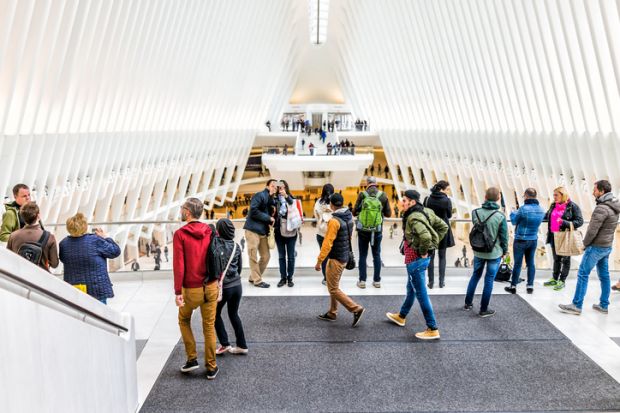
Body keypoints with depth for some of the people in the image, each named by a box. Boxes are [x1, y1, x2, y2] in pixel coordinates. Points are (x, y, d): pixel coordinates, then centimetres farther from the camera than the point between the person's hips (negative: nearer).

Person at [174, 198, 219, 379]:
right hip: (211, 287, 3)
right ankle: (211, 367, 19)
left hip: (191, 289, -3)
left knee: (184, 320, 23)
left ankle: (192, 359, 21)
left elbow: (179, 264, -15)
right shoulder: (211, 232, 0)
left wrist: (177, 292, -13)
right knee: (209, 326, 12)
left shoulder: (180, 234, -11)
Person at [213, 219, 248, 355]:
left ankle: (225, 344, 12)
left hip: (224, 286, -5)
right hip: (237, 285, 5)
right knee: (234, 314, 18)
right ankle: (242, 345, 19)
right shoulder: (236, 246, 4)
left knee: (216, 314, 15)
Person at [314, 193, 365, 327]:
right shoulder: (349, 216, 2)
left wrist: (319, 261, -18)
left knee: (333, 289, 1)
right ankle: (332, 313, 27)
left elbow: (327, 243, -23)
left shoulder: (334, 221, -23)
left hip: (336, 258, -9)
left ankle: (356, 309, -1)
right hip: (344, 256, 9)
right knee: (334, 286, 19)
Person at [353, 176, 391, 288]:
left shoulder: (362, 195, -8)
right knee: (377, 255, 13)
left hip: (363, 230, -1)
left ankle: (362, 281, 9)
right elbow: (388, 214, 1)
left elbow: (354, 212, -4)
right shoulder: (383, 196, -5)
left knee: (363, 255, 9)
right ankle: (377, 281, 15)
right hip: (377, 231, 1)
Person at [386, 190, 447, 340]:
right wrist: (433, 246, 9)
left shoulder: (413, 218, -24)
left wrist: (423, 252, -21)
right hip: (418, 259, 10)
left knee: (421, 293, 0)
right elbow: (443, 227, 11)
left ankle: (432, 329, 8)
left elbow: (426, 236, -39)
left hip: (416, 259, -10)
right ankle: (401, 316, 44)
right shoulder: (425, 212, 4)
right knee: (411, 288, 24)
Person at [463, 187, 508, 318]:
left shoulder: (475, 213, -9)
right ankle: (484, 309, 14)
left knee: (475, 276, 20)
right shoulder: (500, 216, -18)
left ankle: (468, 303, 29)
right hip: (494, 253, -3)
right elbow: (504, 236, -8)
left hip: (478, 251, 3)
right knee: (489, 280, 6)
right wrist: (505, 250, 5)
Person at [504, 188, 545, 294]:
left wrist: (513, 213, 14)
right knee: (531, 263, 11)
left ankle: (513, 286, 11)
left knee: (517, 263, 3)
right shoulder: (541, 210, 0)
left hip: (521, 240, -5)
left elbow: (514, 221, -7)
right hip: (533, 240, 5)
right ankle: (530, 286, 14)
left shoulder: (523, 209, -20)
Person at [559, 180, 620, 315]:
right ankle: (604, 305, 22)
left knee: (583, 274, -4)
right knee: (604, 275, 14)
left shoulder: (601, 208, -22)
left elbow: (592, 230, -21)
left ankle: (576, 306, -1)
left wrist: (585, 243, -4)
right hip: (607, 246, 9)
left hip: (596, 247, -9)